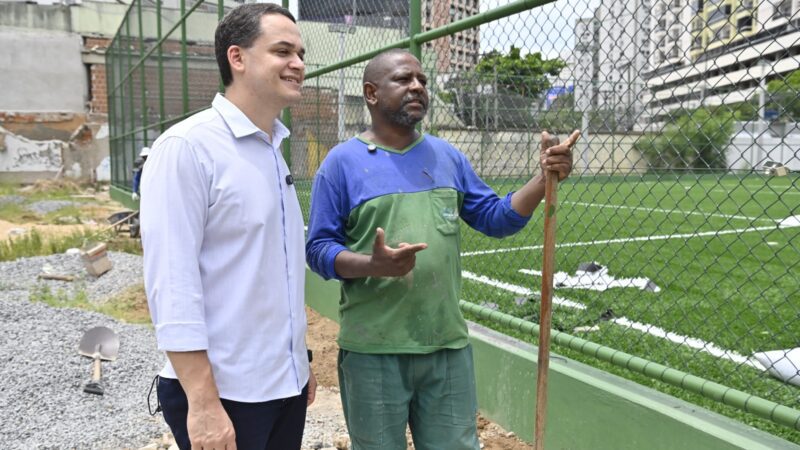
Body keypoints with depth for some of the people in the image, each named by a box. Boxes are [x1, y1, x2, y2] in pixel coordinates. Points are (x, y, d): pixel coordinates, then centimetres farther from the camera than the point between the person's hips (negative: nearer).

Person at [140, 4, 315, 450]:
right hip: (226, 392, -7)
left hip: (286, 384, 7)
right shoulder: (186, 147, -15)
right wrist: (203, 404, -19)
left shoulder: (273, 150, 8)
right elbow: (172, 284, -18)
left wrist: (300, 362, 13)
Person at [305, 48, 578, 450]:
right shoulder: (342, 161, -5)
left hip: (448, 345, 4)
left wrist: (544, 179, -6)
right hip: (372, 351, -3)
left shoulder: (447, 156, 8)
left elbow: (497, 218, 8)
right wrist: (374, 265, -26)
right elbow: (319, 248, -7)